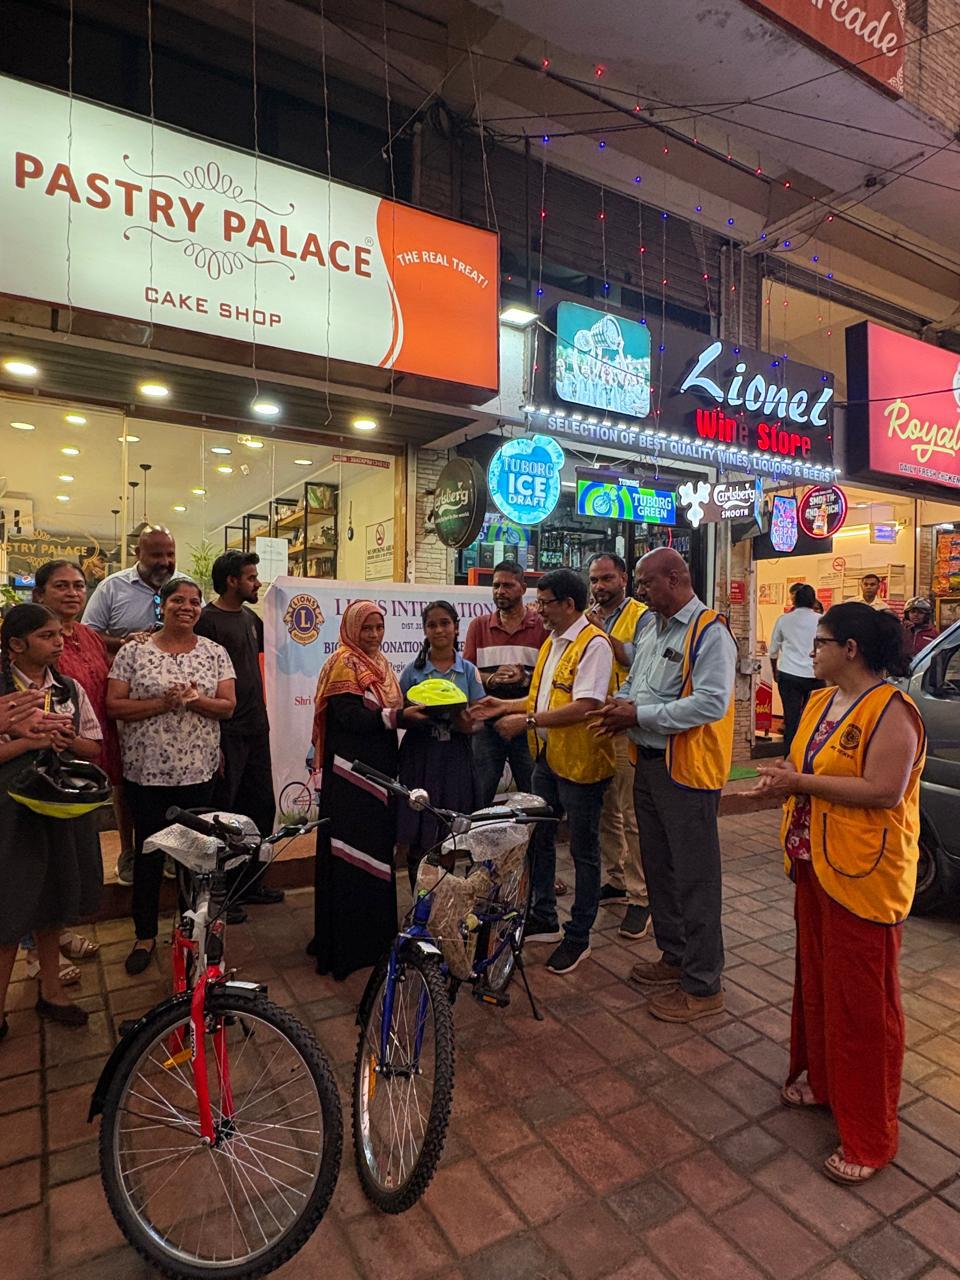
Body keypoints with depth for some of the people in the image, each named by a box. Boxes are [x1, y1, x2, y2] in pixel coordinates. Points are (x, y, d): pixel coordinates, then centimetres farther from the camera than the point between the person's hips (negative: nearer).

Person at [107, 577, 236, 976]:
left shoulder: (215, 652, 3)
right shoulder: (134, 652, -1)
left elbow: (228, 706, -1)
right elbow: (113, 706, -6)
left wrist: (195, 700, -19)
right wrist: (162, 703, -19)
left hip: (198, 770, 1)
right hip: (146, 770, -1)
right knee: (149, 853, 9)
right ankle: (145, 936, 27)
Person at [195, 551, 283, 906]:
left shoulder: (252, 619, 13)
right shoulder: (207, 621, -11)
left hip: (255, 730, 8)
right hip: (226, 732, -8)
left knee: (262, 806, 13)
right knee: (222, 811, 2)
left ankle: (250, 883, 27)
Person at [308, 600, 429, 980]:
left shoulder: (381, 665, 17)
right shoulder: (343, 663, -9)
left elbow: (392, 708, 14)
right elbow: (350, 715, -20)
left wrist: (415, 713, -5)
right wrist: (398, 716, -28)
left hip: (380, 770, 8)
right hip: (349, 774, -8)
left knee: (378, 851, 14)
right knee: (350, 856, -2)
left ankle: (376, 932, 27)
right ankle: (345, 945, 8)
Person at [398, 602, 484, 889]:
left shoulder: (468, 671, 4)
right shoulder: (413, 670, 4)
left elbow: (474, 722, -1)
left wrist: (462, 720, -22)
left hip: (455, 758, 1)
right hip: (419, 757, 0)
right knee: (417, 840, 1)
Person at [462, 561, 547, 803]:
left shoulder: (542, 625, 2)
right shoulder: (479, 626, 9)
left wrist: (526, 679, -23)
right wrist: (491, 679, -17)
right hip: (487, 721, 2)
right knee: (480, 795, 9)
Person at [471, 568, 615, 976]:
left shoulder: (593, 644, -18)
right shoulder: (552, 643, 12)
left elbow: (584, 707, -26)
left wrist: (527, 720, -24)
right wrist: (505, 706, 7)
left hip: (579, 762, -9)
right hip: (546, 757, 10)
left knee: (583, 851, 8)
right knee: (539, 838, 19)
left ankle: (579, 936, 24)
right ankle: (544, 919, 37)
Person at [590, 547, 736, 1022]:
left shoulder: (709, 632, -16)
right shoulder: (651, 628, 12)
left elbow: (712, 702, -25)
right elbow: (634, 680, 21)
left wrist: (640, 715, -21)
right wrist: (620, 703, -2)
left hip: (687, 769, -9)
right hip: (648, 764, 9)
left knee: (694, 877, 3)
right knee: (658, 868, 20)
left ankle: (702, 986, 18)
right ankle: (674, 957, 39)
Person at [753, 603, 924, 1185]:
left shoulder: (891, 712, -18)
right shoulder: (821, 701, 9)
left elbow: (883, 792, -26)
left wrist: (801, 782, -22)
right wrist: (783, 778, -1)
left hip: (864, 878, -8)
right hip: (816, 867, 9)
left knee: (863, 1002, 4)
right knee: (816, 979, 21)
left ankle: (870, 1137, 20)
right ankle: (821, 1078, 41)